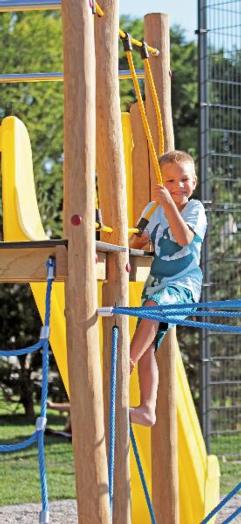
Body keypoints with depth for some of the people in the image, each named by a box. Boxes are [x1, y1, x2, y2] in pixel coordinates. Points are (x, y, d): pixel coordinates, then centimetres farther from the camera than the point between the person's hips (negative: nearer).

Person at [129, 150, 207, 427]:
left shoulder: (195, 209, -3)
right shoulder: (153, 209, 12)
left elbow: (184, 238, -21)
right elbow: (138, 240, 21)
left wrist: (168, 204, -27)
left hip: (184, 282, -6)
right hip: (157, 281, 6)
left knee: (153, 304, -37)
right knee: (146, 347, -6)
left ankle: (126, 363, -36)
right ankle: (147, 409, -5)